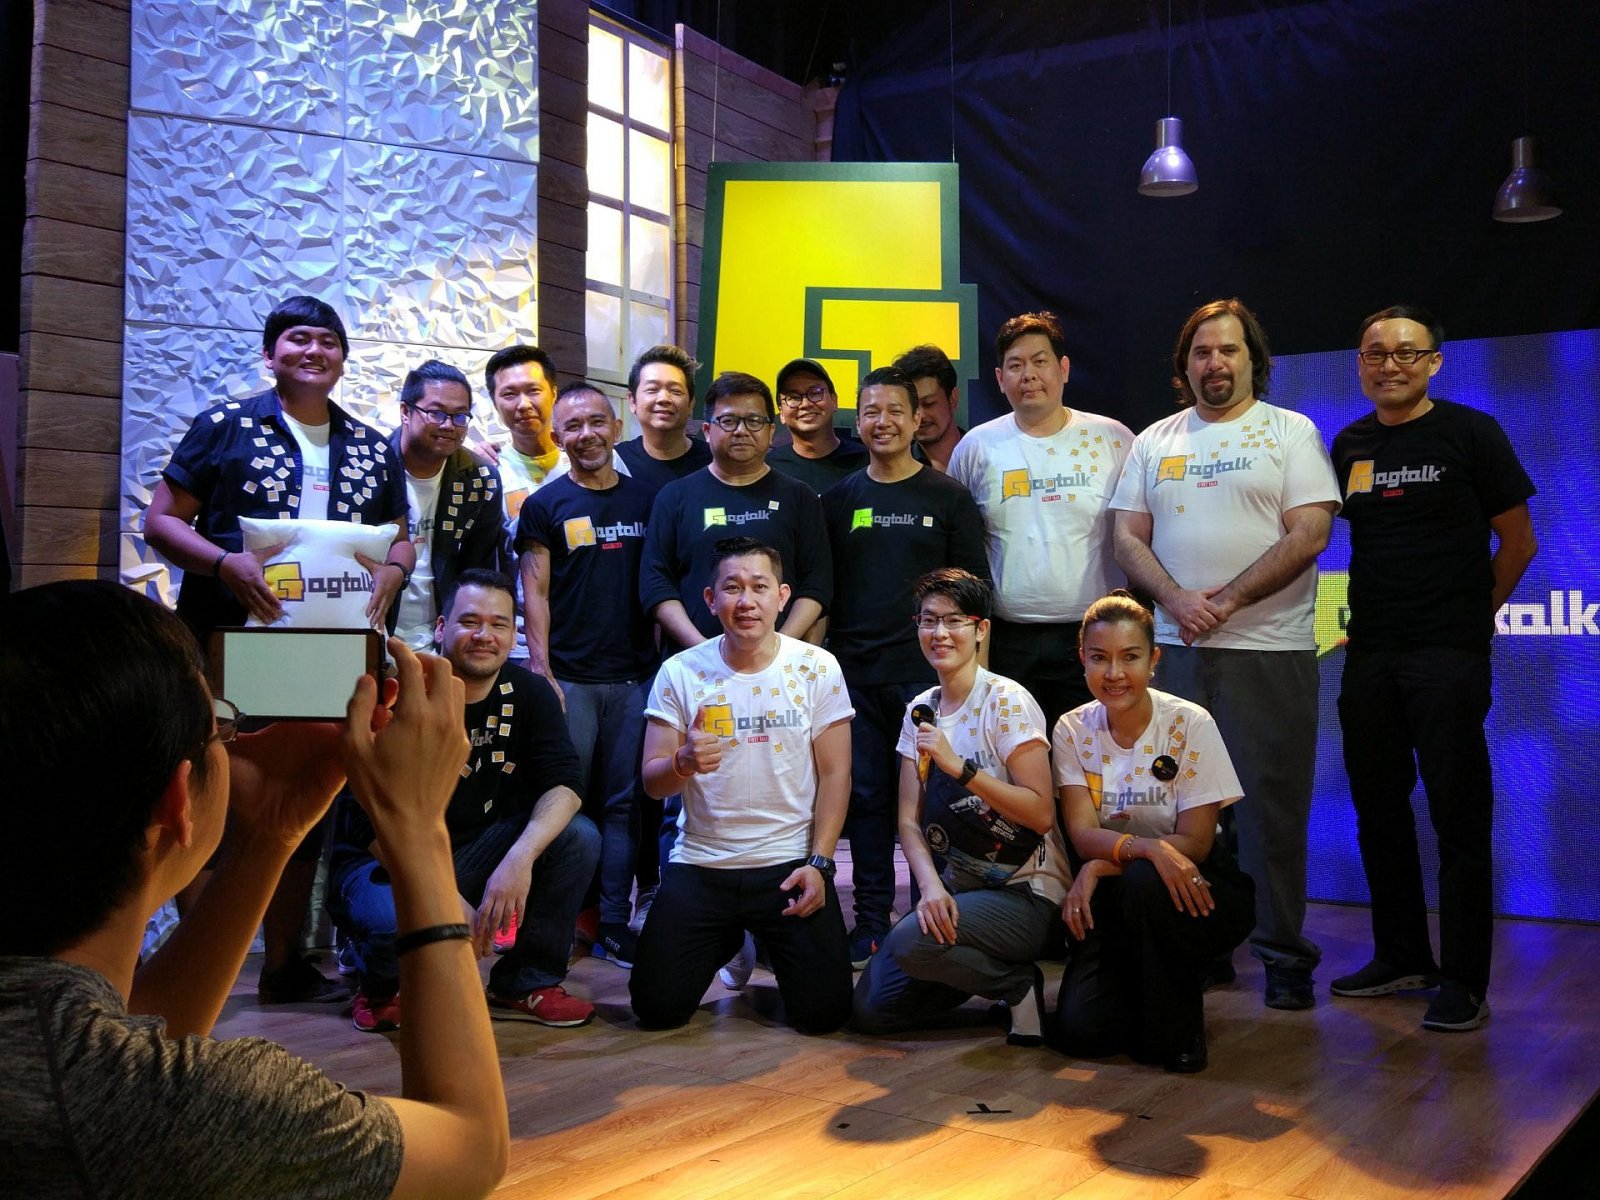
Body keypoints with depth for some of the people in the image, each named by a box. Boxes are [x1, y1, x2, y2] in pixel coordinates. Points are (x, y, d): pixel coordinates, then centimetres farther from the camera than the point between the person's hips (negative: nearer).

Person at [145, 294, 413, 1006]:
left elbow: (401, 541, 17)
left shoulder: (373, 450, 13)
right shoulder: (226, 426, 2)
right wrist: (224, 562, -20)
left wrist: (390, 573, -6)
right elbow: (161, 521, -2)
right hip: (227, 644, -4)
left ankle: (284, 965, 23)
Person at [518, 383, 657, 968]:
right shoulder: (545, 506, 3)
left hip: (635, 676, 2)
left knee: (624, 805, 5)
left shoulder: (646, 500, 10)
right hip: (569, 677, -2)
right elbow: (536, 593, 0)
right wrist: (541, 670, -8)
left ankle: (613, 925, 12)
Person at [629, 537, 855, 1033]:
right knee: (657, 1008, -4)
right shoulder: (680, 672, -3)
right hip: (699, 865, 1)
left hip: (790, 862, -1)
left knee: (823, 1010, -8)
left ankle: (769, 945, 27)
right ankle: (725, 942, 29)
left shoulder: (817, 668, -3)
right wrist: (684, 763, -26)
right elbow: (652, 782, -2)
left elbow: (835, 774, -1)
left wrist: (818, 862, -11)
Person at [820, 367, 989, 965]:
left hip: (927, 671, -2)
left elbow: (972, 587, 3)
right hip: (856, 671, 2)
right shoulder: (838, 498, 10)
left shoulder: (948, 496, 4)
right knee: (866, 796, 6)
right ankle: (872, 921, 15)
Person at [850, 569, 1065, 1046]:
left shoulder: (1007, 702, -12)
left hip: (1026, 894, -6)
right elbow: (909, 819, 2)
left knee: (911, 941, -31)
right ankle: (987, 971, 17)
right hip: (958, 890, 6)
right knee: (870, 1009, -5)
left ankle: (1020, 984, -4)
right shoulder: (921, 711, 7)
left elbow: (1041, 813, -18)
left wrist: (958, 767, -26)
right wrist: (931, 885, -16)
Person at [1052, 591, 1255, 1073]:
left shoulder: (1189, 725, -12)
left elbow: (1194, 843, -14)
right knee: (1079, 1028, -20)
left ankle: (1177, 1031, -12)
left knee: (1143, 885, -38)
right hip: (1116, 895, 2)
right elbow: (1082, 833, -13)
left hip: (1195, 891, -2)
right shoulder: (1074, 730, -4)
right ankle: (1145, 991, 16)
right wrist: (1146, 847, -34)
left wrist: (1102, 866, -25)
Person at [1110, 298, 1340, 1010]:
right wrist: (1176, 599, -9)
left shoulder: (1290, 432, 4)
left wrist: (1227, 597, -14)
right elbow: (1128, 537, 9)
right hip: (1173, 649, 4)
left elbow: (1309, 533, -6)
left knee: (1272, 805, -2)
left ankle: (1283, 953, 9)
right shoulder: (1154, 442, 15)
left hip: (1269, 651, -3)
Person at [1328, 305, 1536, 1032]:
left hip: (1449, 656, -5)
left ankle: (1465, 982, 5)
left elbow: (1518, 542, 0)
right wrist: (1366, 618, 12)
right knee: (1379, 810, 11)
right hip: (1370, 654, 5)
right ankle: (1401, 957, 24)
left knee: (1459, 816, -2)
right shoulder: (1349, 445, 10)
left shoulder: (1470, 434, -3)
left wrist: (1472, 615, 4)